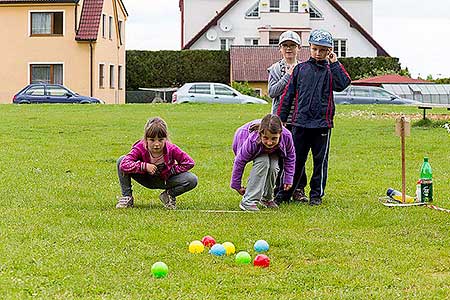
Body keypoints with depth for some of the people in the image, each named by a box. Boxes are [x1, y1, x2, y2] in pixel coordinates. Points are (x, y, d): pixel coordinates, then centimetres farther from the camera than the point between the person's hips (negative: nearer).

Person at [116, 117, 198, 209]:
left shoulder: (172, 149, -24)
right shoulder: (140, 148, -25)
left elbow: (189, 163, -16)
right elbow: (124, 164, -37)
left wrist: (171, 170, -21)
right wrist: (145, 166, -43)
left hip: (165, 180, 0)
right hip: (146, 179, 0)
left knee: (192, 180, -27)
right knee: (121, 160, -24)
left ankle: (169, 195, 3)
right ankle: (127, 197, -8)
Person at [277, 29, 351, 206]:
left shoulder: (331, 70, 5)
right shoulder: (300, 69, 9)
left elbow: (342, 84, -16)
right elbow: (288, 95, 11)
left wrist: (334, 63, -11)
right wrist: (281, 118, 8)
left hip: (322, 124, -1)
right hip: (300, 123, 1)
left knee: (320, 160, 5)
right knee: (295, 159, 7)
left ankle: (316, 194, 14)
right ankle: (285, 193, 15)